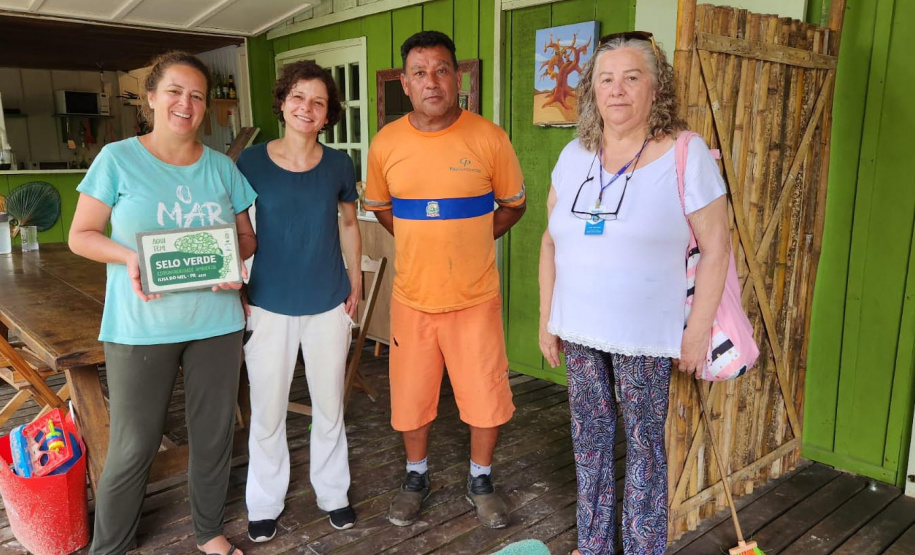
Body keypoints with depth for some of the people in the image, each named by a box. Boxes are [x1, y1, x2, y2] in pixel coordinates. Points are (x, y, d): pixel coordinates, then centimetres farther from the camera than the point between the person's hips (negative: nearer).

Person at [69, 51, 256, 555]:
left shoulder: (222, 167, 6)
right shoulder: (118, 159, -2)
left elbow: (247, 236, 11)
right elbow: (80, 235, 0)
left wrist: (235, 259, -11)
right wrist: (128, 257, -19)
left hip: (216, 321, 3)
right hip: (140, 326, -3)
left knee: (214, 434, 13)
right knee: (133, 446, 4)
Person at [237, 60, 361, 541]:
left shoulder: (338, 164, -2)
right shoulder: (251, 161, -6)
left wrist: (356, 283, 6)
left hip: (328, 305, 1)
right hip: (269, 306, -1)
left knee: (329, 406, 13)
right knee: (267, 411, 9)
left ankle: (333, 493, 35)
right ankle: (264, 504, 31)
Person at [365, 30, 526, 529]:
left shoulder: (488, 138, -8)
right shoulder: (386, 144, -3)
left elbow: (513, 203, 6)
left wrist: (472, 240, 1)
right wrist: (424, 243, 7)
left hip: (475, 297, -1)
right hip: (412, 296, 2)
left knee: (486, 396, 8)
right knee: (411, 397, 13)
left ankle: (481, 480, 34)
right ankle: (416, 476, 39)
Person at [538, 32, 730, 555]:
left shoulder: (685, 154, -9)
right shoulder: (574, 155, 5)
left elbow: (716, 247, -8)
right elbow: (552, 241, 11)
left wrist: (698, 331, -9)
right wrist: (547, 316, 9)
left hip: (645, 336, -4)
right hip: (579, 332, 5)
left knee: (644, 445, 7)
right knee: (589, 439, 16)